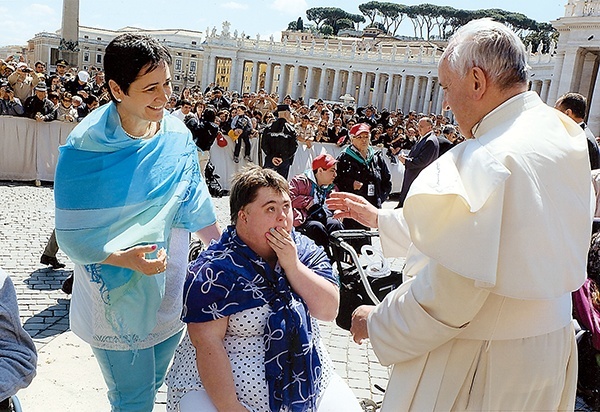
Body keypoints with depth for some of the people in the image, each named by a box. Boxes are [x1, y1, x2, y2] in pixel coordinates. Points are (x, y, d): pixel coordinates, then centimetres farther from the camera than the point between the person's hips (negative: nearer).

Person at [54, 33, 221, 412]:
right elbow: (73, 236, -16)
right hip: (118, 299, -4)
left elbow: (195, 206, 4)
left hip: (170, 295, 5)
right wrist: (125, 258, -31)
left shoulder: (178, 135, -6)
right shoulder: (87, 148, -20)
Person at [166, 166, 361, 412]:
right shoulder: (214, 270, -14)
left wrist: (292, 266, -17)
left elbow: (329, 311, -7)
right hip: (222, 382, -4)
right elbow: (207, 342, -17)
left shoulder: (304, 250, 0)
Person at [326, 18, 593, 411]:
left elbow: (448, 294, -28)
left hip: (481, 365, -8)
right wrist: (379, 217, 14)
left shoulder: (487, 160, -27)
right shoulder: (563, 134, 3)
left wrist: (377, 323, -10)